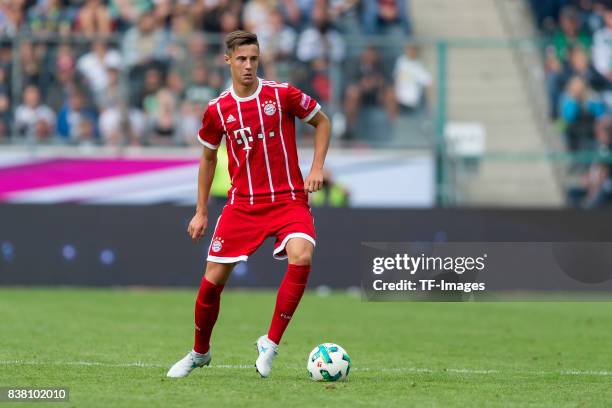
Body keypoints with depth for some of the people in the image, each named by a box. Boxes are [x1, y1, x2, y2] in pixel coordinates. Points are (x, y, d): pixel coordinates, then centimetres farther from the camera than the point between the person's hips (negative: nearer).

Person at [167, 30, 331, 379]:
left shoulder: (282, 95, -5)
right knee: (213, 279, -1)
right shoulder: (218, 110, 2)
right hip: (242, 203, 2)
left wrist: (317, 168, -3)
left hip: (288, 199, -2)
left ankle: (271, 343, -16)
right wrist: (201, 212, 15)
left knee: (301, 257, -29)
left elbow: (322, 122, 9)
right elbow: (208, 157, 16)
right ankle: (199, 353, 24)